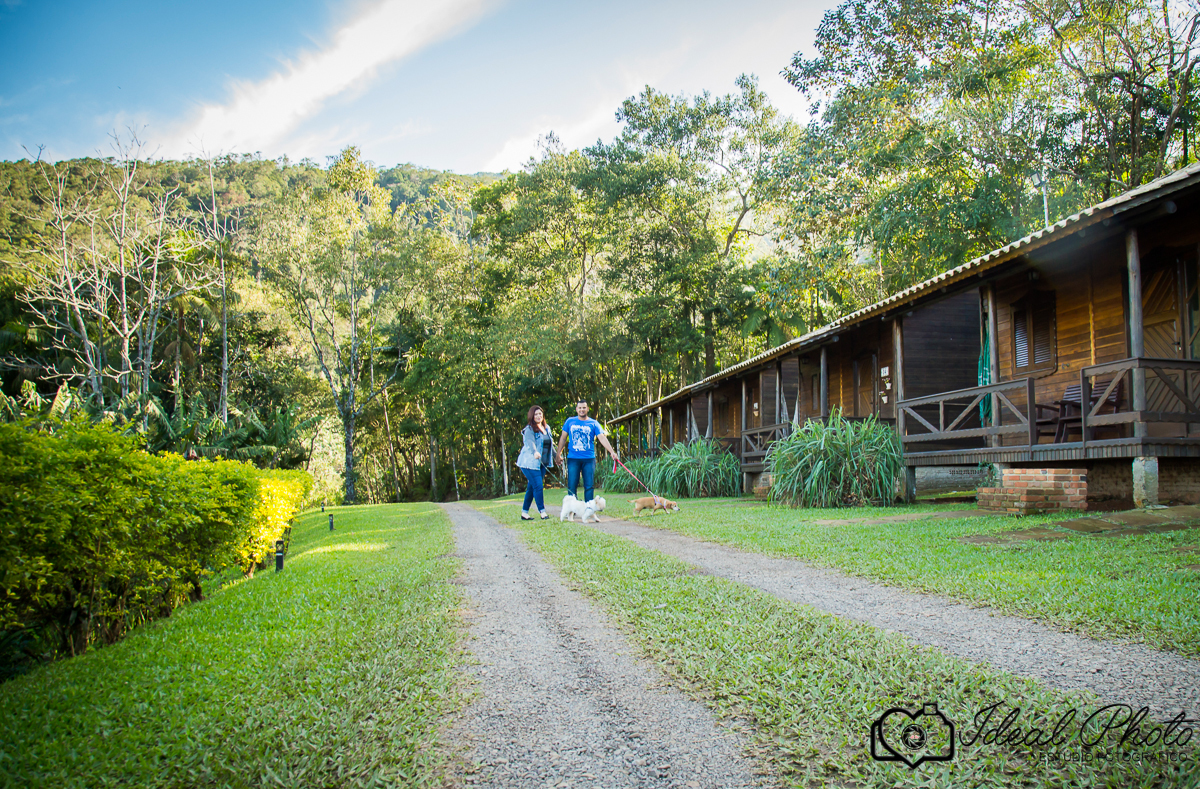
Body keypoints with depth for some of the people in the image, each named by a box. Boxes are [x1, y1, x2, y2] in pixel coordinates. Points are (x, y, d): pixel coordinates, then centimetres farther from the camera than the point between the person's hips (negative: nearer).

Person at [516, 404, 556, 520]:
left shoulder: (546, 428, 15)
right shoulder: (529, 429, -8)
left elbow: (550, 444, 27)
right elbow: (530, 442, -26)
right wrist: (535, 452, -44)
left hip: (542, 463, 7)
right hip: (530, 462, -7)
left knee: (531, 487, 9)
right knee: (538, 486, -12)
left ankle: (524, 512, 15)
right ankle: (542, 511, -6)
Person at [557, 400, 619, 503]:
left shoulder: (593, 423, 4)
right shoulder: (570, 422, 8)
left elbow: (602, 438, -6)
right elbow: (563, 438, 14)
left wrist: (612, 451, -18)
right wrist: (559, 453, 10)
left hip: (589, 459, 0)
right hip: (573, 459, 0)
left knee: (589, 486, 1)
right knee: (571, 485, 0)